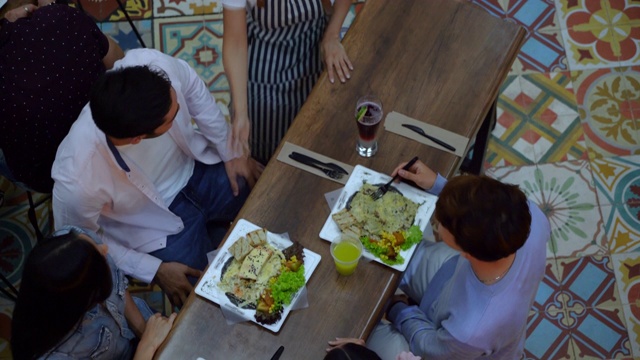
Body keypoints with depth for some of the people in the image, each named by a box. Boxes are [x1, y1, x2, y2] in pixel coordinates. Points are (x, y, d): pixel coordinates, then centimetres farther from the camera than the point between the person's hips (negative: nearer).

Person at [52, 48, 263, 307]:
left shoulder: (152, 64, -32)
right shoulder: (77, 181, -38)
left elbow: (193, 89, -7)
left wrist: (231, 151, -1)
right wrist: (154, 270, -13)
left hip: (199, 170, 4)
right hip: (160, 223, -3)